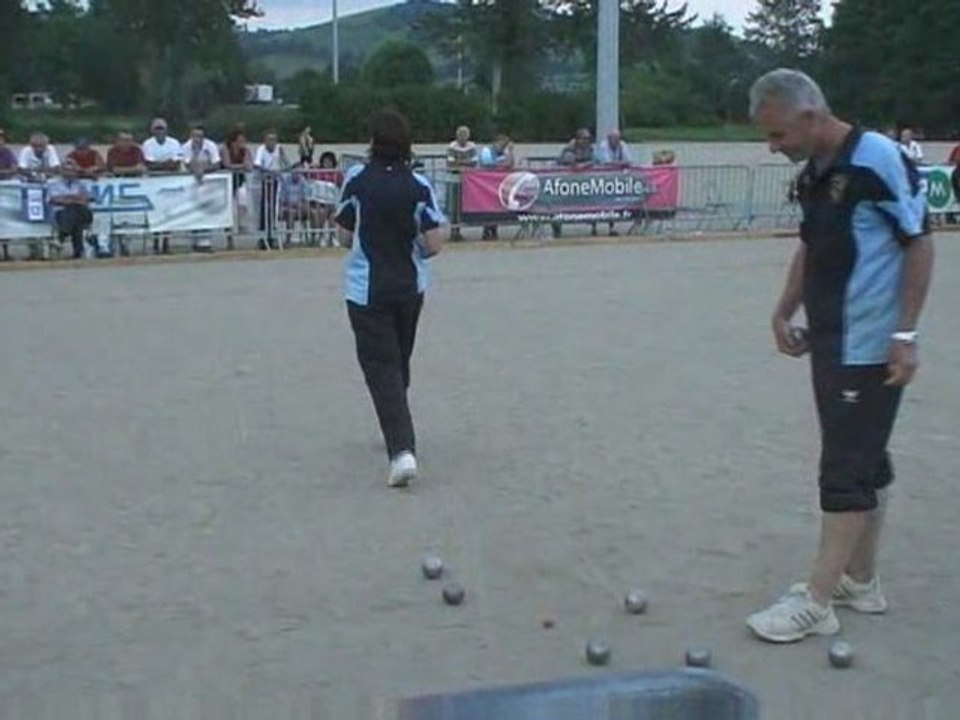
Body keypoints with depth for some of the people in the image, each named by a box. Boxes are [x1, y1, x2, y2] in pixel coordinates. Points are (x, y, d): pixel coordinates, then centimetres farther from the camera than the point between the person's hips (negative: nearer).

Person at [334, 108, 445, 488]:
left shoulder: (357, 179, -10)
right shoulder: (419, 185, -8)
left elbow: (345, 236, -4)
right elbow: (433, 244, -11)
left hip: (366, 291, -3)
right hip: (410, 288, 3)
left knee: (382, 367, -3)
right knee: (399, 363, 22)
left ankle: (402, 449, -18)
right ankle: (397, 432, 39)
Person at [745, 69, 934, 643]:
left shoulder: (878, 159, -16)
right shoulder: (814, 173, 10)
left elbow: (920, 243, -16)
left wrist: (906, 333, -19)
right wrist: (785, 311, 14)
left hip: (871, 348, -9)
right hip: (831, 342, 9)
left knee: (847, 470, -4)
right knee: (865, 465, 16)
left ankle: (817, 602, 1)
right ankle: (861, 581, 27)